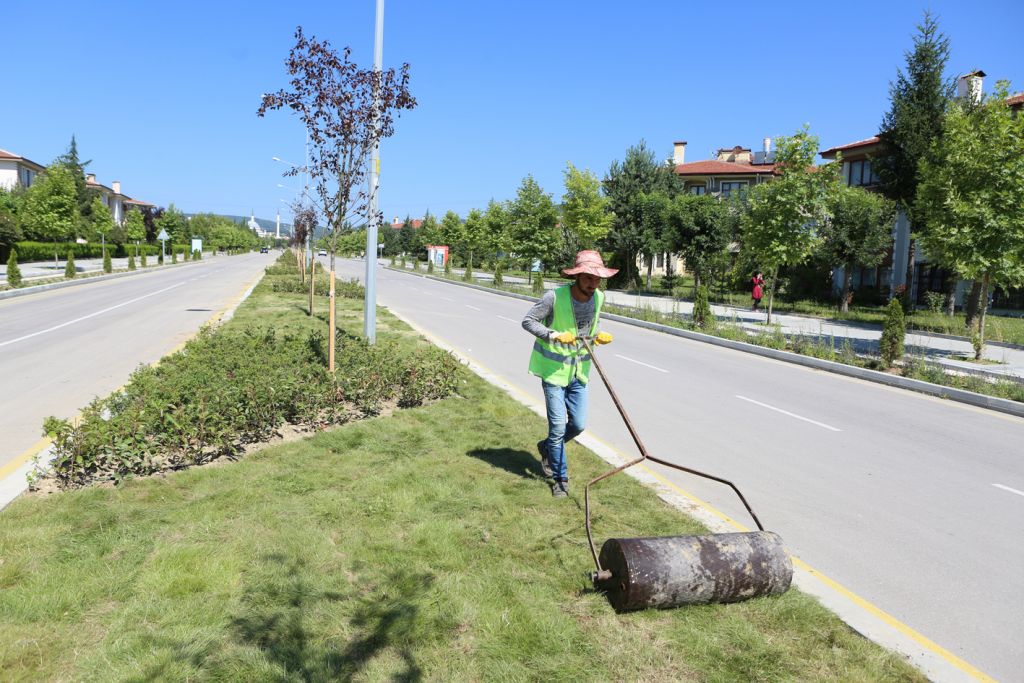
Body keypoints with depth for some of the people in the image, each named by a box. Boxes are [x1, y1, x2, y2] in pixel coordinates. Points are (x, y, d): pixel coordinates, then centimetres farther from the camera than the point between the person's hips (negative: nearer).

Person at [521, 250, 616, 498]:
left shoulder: (598, 298, -3)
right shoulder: (554, 297, -21)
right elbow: (528, 321, -13)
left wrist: (599, 336, -7)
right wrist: (553, 335, -27)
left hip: (579, 371, 5)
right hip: (554, 370, -5)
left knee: (578, 425, 8)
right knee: (558, 426, -2)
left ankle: (547, 447, 38)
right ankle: (560, 478, 16)